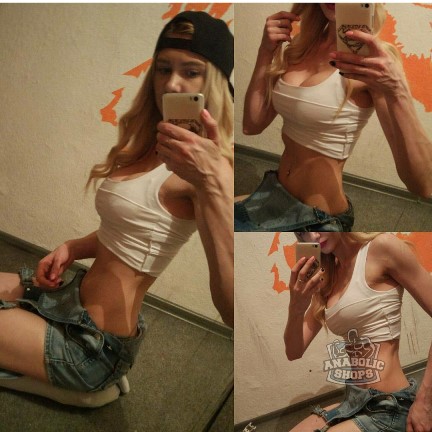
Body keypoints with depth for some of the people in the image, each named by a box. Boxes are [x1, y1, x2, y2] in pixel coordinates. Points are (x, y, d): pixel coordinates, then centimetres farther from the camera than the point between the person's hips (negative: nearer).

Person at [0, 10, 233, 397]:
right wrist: (72, 248, 5)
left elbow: (234, 311, -36)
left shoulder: (210, 167, -22)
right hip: (72, 298, 8)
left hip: (93, 345, -8)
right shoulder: (149, 148, 7)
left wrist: (212, 184, -45)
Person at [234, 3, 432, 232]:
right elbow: (252, 125, 0)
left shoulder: (374, 57, -16)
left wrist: (397, 91, -39)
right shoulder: (301, 45, 3)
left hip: (317, 219, -6)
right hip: (272, 191, 6)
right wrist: (265, 52, -8)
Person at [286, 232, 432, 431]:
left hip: (388, 407, -7)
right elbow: (294, 352, 6)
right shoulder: (327, 278, 9)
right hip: (354, 402, 7)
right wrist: (296, 308, -13)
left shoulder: (381, 247, -12)